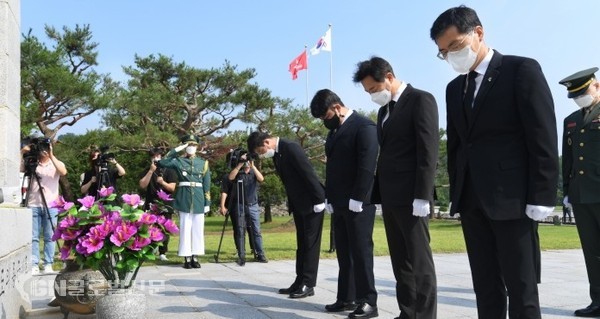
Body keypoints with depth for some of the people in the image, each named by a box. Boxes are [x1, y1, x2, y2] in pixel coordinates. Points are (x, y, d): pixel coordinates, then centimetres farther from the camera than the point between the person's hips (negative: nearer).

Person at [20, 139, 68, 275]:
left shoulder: (56, 163, 8)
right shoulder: (32, 163, 12)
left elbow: (63, 172, -14)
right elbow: (20, 170, -4)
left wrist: (51, 156, -17)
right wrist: (23, 155, -8)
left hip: (51, 206, -1)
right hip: (33, 205, 1)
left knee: (49, 237, 1)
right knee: (33, 237, -1)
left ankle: (48, 265, 5)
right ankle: (34, 265, 1)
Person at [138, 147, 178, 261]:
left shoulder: (169, 171, 5)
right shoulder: (147, 171, 11)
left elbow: (172, 188, -4)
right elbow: (142, 185, -5)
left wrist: (163, 182, -23)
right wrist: (151, 171, -11)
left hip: (165, 205, -1)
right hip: (150, 204, 1)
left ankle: (162, 253, 0)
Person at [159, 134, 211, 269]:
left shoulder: (203, 163, 9)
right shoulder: (178, 161, 4)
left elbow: (207, 185, 7)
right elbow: (162, 162, -14)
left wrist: (207, 202, 2)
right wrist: (177, 149, -12)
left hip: (199, 198, 2)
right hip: (184, 198, -2)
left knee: (198, 228, 4)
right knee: (185, 228, 1)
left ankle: (195, 257, 12)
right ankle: (187, 257, 6)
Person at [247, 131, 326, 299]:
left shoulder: (291, 148, -20)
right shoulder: (277, 153, 8)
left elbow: (309, 173, -22)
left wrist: (318, 200, -21)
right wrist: (290, 203, 15)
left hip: (311, 202, -9)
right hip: (298, 204, 9)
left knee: (311, 243, -4)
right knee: (302, 244, 11)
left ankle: (308, 284, 0)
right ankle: (300, 281, 16)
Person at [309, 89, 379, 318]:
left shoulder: (363, 126, -9)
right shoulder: (334, 131, 17)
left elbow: (367, 166, -17)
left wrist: (356, 200, -19)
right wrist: (330, 198, 11)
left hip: (357, 204, -8)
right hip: (339, 204, 8)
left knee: (361, 251, -4)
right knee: (344, 253, 11)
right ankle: (347, 298, 18)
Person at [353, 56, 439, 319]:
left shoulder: (421, 100, -6)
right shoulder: (384, 109, 18)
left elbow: (428, 151, -13)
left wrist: (422, 196, -19)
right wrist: (379, 193, 11)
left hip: (411, 196, -8)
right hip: (390, 197, 8)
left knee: (419, 261, -4)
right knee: (401, 262, 10)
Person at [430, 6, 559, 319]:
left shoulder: (522, 70, -2)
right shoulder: (455, 89, 17)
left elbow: (544, 138, -8)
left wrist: (540, 198, -13)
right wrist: (457, 193, 9)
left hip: (513, 200, -6)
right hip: (472, 202, 6)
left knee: (521, 289, -1)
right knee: (486, 287, 9)